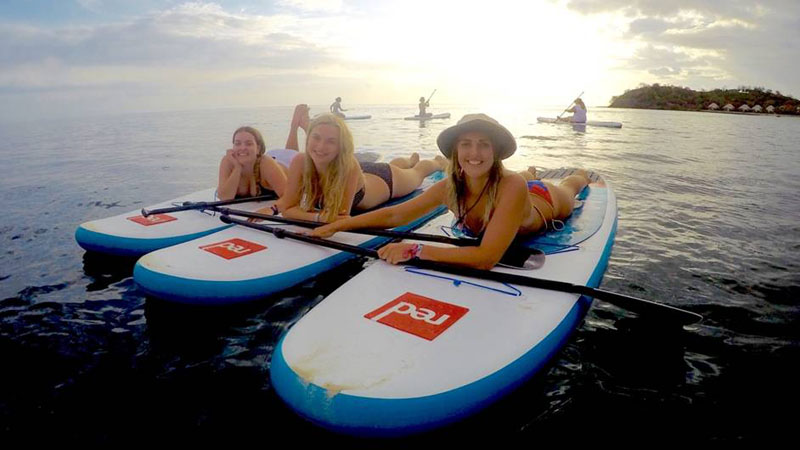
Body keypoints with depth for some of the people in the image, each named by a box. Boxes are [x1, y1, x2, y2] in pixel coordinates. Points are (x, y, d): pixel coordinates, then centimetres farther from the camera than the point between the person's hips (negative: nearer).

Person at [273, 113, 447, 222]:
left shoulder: (349, 167, -50)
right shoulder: (299, 163, -39)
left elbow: (341, 216, -46)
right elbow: (287, 208, -36)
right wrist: (319, 217, -52)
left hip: (386, 180, -3)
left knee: (417, 174, 33)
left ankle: (439, 161, 69)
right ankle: (412, 159, 76)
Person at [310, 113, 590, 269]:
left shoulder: (510, 187, -51)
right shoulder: (450, 187, -37)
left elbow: (487, 257, -61)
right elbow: (394, 215, -32)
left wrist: (416, 250, -64)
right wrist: (336, 226, -38)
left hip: (546, 200, -2)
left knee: (566, 188, 35)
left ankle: (582, 175, 67)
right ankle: (530, 173, 70)